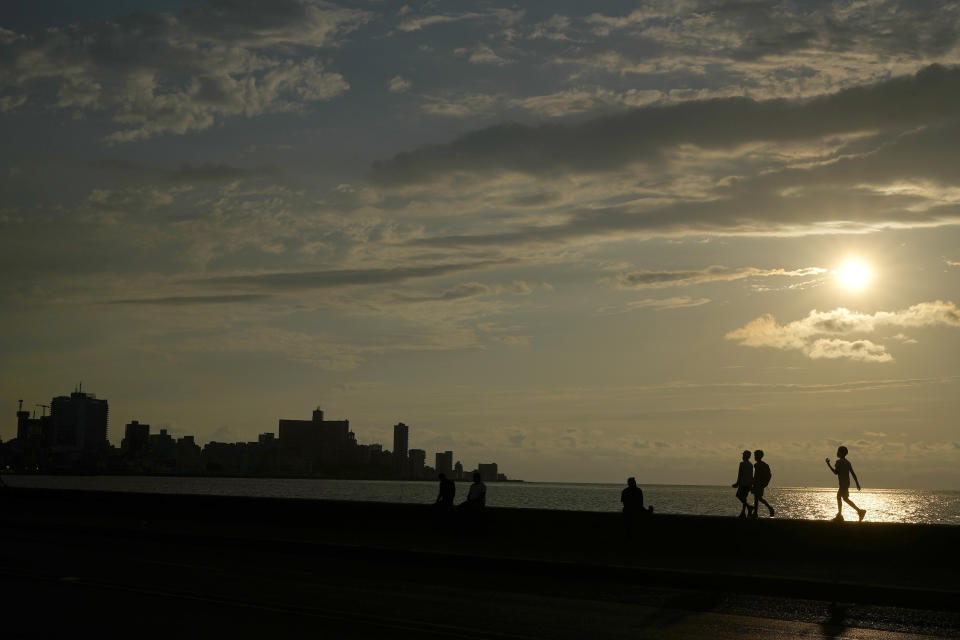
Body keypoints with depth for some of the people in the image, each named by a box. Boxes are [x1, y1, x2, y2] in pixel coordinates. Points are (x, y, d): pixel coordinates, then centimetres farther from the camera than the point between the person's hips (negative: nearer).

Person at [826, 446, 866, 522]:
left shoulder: (839, 461, -11)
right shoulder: (847, 462, 13)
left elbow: (835, 472, -15)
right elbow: (853, 473, 11)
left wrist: (828, 464, -8)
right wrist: (857, 484, 12)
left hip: (843, 483, -9)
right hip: (847, 482, 9)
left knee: (845, 498, -10)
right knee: (838, 497, 17)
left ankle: (860, 511, -18)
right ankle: (839, 515, 18)